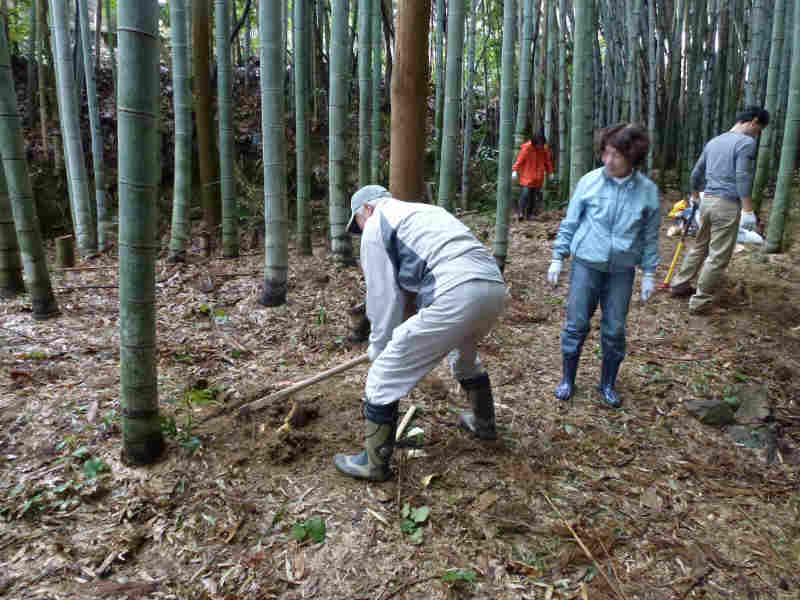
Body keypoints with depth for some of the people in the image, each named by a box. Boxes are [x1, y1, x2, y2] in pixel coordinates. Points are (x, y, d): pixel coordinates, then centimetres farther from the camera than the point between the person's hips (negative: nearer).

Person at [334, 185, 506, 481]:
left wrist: (379, 347, 16)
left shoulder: (376, 226, 10)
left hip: (455, 297, -9)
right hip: (495, 288, 9)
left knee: (384, 375, 4)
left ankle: (375, 463, 15)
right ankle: (483, 423, 53)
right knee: (465, 355, 38)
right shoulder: (428, 211, 33)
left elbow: (383, 295, 5)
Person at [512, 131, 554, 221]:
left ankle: (529, 214, 10)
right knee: (525, 193, -15)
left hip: (538, 177, 4)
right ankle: (521, 213, -12)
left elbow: (548, 161, 16)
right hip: (527, 176, -4)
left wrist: (550, 172, 17)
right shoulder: (527, 148, -10)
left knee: (533, 196, 4)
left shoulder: (545, 149, 5)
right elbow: (519, 160, -12)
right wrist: (515, 170, -18)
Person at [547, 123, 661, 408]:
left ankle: (608, 384, 27)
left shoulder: (648, 190, -4)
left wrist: (649, 274, 4)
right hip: (586, 264, -1)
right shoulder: (590, 181, -6)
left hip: (622, 270, 1)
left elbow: (650, 236, 4)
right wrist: (558, 257, 2)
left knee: (615, 330, 7)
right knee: (576, 324, 3)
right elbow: (570, 222, 2)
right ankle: (567, 379, 22)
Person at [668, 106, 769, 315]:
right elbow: (742, 178, -17)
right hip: (727, 205, -8)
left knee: (699, 246, 20)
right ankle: (701, 301, 1)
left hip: (707, 201, 8)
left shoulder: (713, 141, 15)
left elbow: (696, 173, 21)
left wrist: (695, 196, 35)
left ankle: (679, 285, 27)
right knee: (718, 256, -2)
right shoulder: (746, 142, -8)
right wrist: (748, 210, -19)